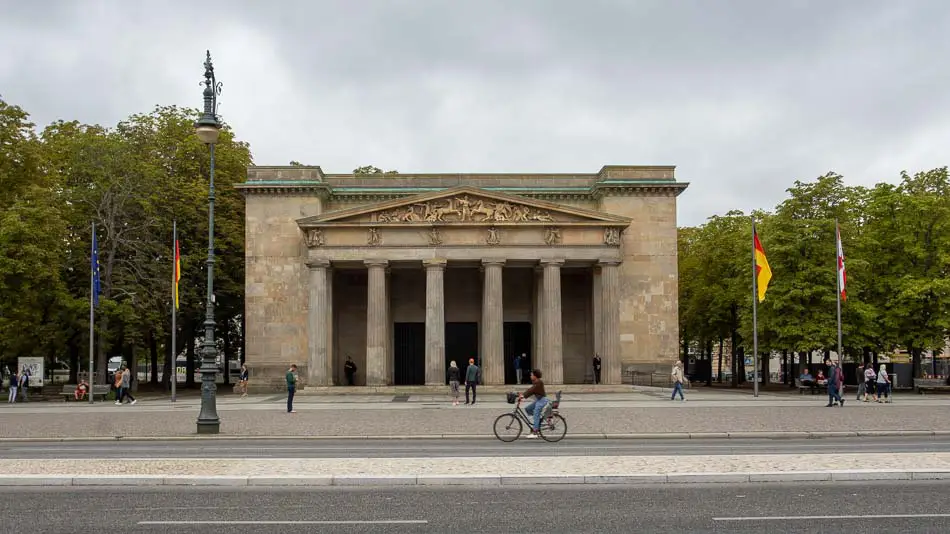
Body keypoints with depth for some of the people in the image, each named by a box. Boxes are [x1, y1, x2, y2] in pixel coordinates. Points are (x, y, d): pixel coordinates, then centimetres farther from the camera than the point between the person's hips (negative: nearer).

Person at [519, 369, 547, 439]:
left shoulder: (539, 383, -16)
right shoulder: (535, 383, 15)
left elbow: (531, 390, -25)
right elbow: (530, 390, 12)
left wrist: (523, 396, -29)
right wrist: (522, 394, 1)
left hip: (542, 400, -10)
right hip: (538, 400, 10)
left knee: (536, 415, -12)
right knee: (527, 409, 9)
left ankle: (534, 432, -12)